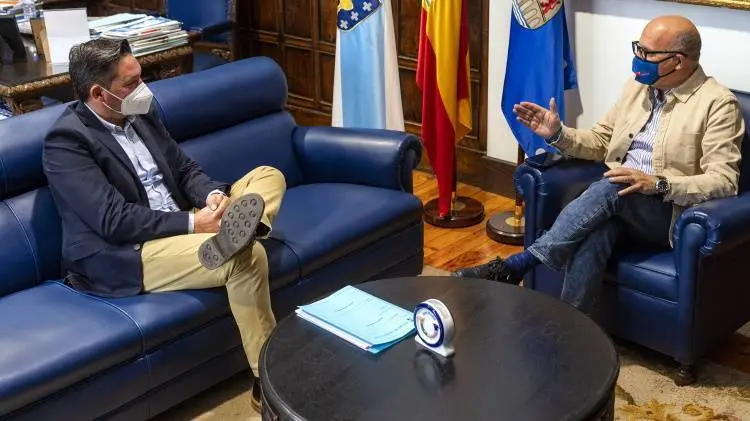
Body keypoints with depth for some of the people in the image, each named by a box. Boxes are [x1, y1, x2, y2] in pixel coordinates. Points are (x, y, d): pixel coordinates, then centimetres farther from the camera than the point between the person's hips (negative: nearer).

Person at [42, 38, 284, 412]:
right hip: (122, 256, -9)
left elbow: (185, 168, 13)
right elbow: (114, 221, -22)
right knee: (245, 257, -29)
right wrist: (192, 222, -23)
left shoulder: (139, 115, 10)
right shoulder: (67, 140, -15)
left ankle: (234, 229, -30)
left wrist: (213, 195, -10)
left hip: (178, 226, 9)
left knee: (269, 175, 3)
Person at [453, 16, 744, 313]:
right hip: (619, 198, 5)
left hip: (670, 213, -4)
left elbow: (724, 181, -15)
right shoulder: (637, 86, 12)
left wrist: (658, 184, -30)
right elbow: (601, 142, 19)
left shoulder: (718, 103, -8)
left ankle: (517, 265, -33)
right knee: (595, 231, -33)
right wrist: (558, 134, -1)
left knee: (611, 188, -35)